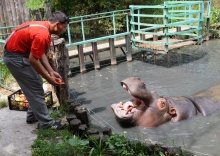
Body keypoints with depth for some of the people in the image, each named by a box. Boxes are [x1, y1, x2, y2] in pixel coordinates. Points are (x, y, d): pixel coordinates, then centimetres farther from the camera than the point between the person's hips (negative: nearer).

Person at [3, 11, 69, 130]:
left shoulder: (43, 27, 4)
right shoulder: (43, 35, -27)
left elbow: (40, 53, 9)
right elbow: (33, 60, -25)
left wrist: (51, 72, 3)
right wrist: (48, 78, -15)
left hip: (19, 52, 10)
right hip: (15, 57, -10)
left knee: (36, 85, 17)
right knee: (35, 89, -4)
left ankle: (32, 116, 28)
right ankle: (46, 122, 5)